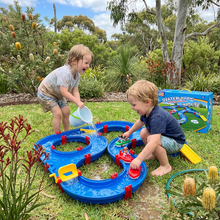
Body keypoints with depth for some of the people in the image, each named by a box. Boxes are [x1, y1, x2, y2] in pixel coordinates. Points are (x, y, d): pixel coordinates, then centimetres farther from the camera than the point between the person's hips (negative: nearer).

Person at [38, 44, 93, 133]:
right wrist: (78, 102, -37)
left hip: (57, 94, 9)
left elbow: (75, 91, -10)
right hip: (45, 93, -8)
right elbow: (64, 92, -40)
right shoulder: (64, 73, -38)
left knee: (66, 111, 7)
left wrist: (79, 103, -23)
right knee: (58, 113, -14)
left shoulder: (77, 74, -9)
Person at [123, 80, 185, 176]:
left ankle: (165, 166, -12)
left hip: (176, 142, -9)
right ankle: (156, 154, 15)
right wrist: (129, 132, 29)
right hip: (165, 136, 9)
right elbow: (140, 122, 18)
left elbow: (154, 142, -45)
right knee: (143, 133, 3)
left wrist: (138, 159, -44)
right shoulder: (147, 111, -7)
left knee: (151, 139, -31)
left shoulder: (157, 117, -37)